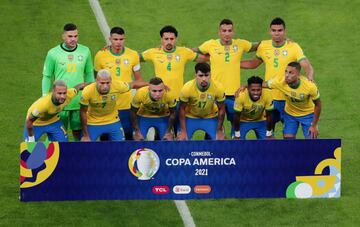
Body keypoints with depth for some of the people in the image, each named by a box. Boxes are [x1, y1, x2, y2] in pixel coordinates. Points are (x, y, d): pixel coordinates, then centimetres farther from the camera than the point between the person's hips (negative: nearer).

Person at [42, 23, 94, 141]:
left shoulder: (85, 51, 2)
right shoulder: (53, 53, -6)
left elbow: (89, 74, 12)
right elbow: (47, 76, 2)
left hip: (80, 101, 2)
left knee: (78, 132, 11)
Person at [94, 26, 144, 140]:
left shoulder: (133, 55, -1)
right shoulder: (100, 55, -4)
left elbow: (138, 79, 10)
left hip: (127, 105, 1)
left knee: (128, 135, 5)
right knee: (105, 137, 5)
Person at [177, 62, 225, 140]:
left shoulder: (218, 88, -27)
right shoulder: (187, 88, -29)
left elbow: (221, 109, -11)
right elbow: (182, 109, -15)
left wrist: (219, 131, -7)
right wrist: (183, 131, -13)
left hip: (211, 118, 1)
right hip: (190, 117, -1)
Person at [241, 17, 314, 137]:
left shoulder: (293, 47, -8)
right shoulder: (263, 46, 3)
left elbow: (307, 66, -16)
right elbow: (253, 63, 18)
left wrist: (309, 77, -38)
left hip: (288, 99, -3)